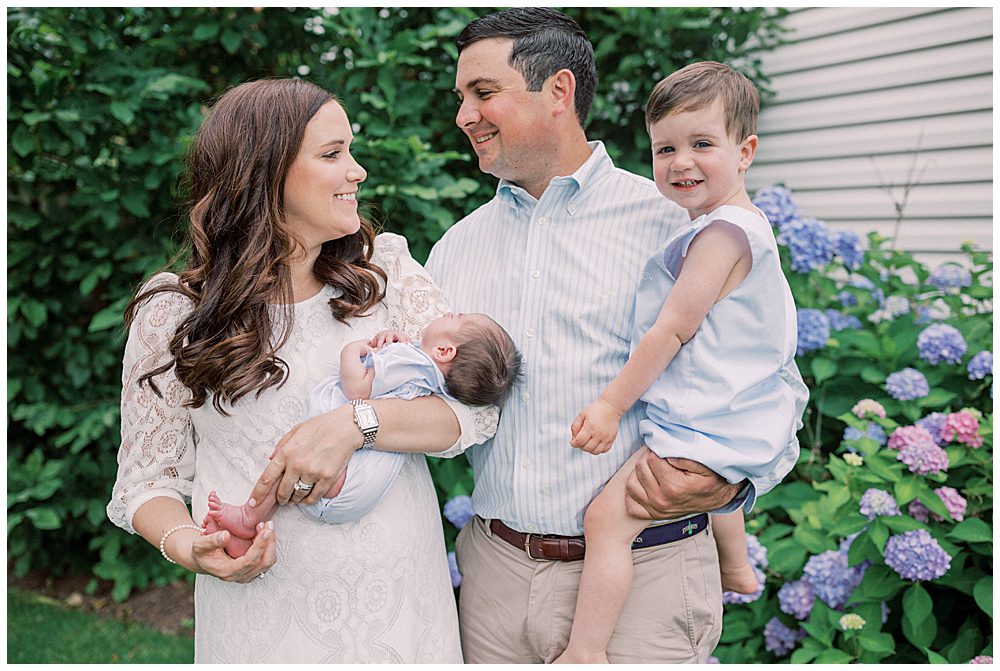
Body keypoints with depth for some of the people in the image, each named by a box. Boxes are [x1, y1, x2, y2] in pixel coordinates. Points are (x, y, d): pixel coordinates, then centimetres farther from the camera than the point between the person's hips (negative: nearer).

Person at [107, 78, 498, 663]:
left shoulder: (387, 270, -1)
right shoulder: (173, 315, -4)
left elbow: (477, 408, -8)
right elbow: (147, 480, 3)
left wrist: (356, 423, -24)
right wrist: (185, 544, -18)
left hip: (404, 598, 2)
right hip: (264, 613, -2)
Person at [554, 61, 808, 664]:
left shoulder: (722, 231, -20)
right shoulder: (739, 225, 12)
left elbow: (674, 328, -21)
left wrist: (612, 403, -16)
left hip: (703, 425, -11)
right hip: (742, 420, 11)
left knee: (607, 519, -15)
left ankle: (584, 653, -9)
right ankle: (736, 571, 61)